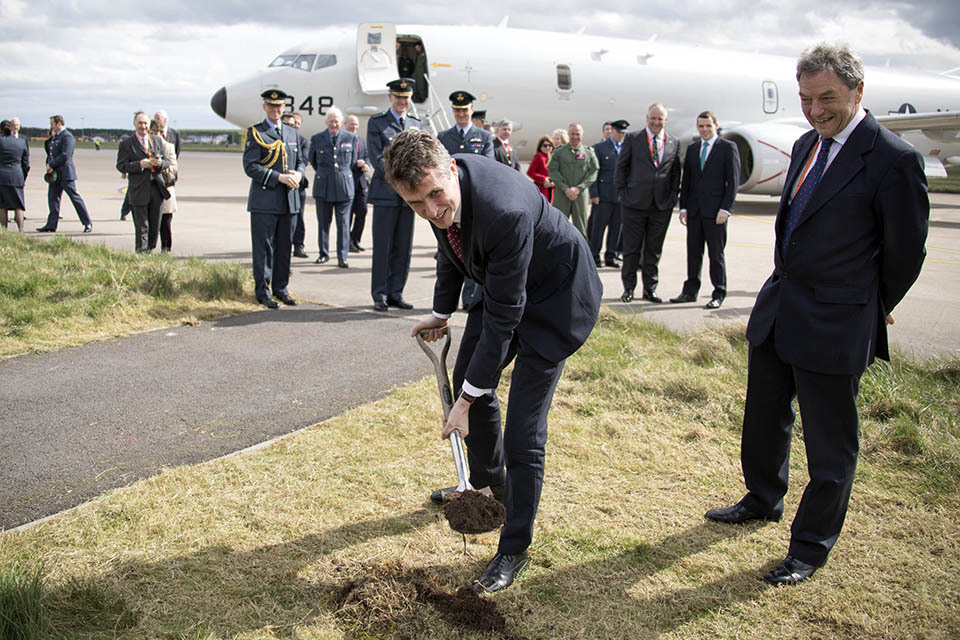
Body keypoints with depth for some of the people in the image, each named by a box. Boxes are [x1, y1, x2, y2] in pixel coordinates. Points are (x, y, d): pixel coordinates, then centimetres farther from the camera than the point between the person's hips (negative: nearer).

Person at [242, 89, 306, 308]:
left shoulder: (292, 132, 15)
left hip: (289, 200, 5)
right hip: (265, 200, -5)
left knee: (284, 246, 10)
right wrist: (279, 177, -17)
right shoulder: (255, 132, -2)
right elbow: (250, 166, -10)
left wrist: (298, 174, -3)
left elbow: (301, 160, 20)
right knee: (264, 246, -1)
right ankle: (263, 291, 7)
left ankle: (281, 288, 20)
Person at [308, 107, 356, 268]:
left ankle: (342, 257, 1)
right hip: (323, 187, 1)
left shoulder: (350, 138, 4)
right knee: (323, 223, 7)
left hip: (344, 186, -1)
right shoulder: (316, 139, 4)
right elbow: (311, 160, 18)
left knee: (343, 223, -2)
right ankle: (324, 253, 20)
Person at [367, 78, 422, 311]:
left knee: (404, 248, 6)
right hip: (386, 193, -4)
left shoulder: (416, 124, 17)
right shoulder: (376, 122, 3)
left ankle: (395, 294, 13)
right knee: (383, 247, -2)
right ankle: (380, 296, 5)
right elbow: (376, 157, -6)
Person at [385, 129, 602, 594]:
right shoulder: (440, 189, -16)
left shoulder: (503, 211, -41)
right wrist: (442, 313, 12)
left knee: (523, 429, -9)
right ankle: (488, 483, 44)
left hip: (554, 295, -8)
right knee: (467, 377, 20)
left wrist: (467, 402, -26)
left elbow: (503, 316, -33)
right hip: (500, 284, 8)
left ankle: (515, 548, 8)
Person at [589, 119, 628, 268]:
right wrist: (593, 194, -9)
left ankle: (611, 257, 16)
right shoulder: (599, 147, 3)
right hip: (604, 195, -3)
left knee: (616, 227, 7)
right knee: (598, 226, -2)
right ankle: (594, 257, 6)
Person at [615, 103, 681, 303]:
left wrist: (672, 197, 2)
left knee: (654, 251, 8)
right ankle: (628, 288, 13)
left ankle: (650, 289, 17)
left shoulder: (674, 143, 9)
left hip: (662, 205, 2)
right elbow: (621, 167, 5)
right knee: (631, 249, 3)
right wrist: (622, 193, -2)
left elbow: (676, 172, 13)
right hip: (634, 204, -2)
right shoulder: (632, 139, 2)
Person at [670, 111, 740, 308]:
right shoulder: (692, 149, 14)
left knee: (716, 254, 0)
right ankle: (690, 291, 17)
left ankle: (719, 294, 8)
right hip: (694, 210, 5)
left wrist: (725, 208, -12)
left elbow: (733, 181, -5)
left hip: (715, 211, -5)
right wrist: (683, 207, 6)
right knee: (693, 253, 9)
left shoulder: (728, 148, 0)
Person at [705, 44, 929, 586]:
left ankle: (812, 547, 23)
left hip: (835, 325, -8)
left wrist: (876, 309, 6)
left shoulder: (894, 159, -16)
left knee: (831, 443, 7)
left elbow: (905, 251, -7)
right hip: (780, 306, 8)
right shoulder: (807, 145, 8)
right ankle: (764, 501, 46)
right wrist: (786, 284, 17)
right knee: (765, 415, 23)